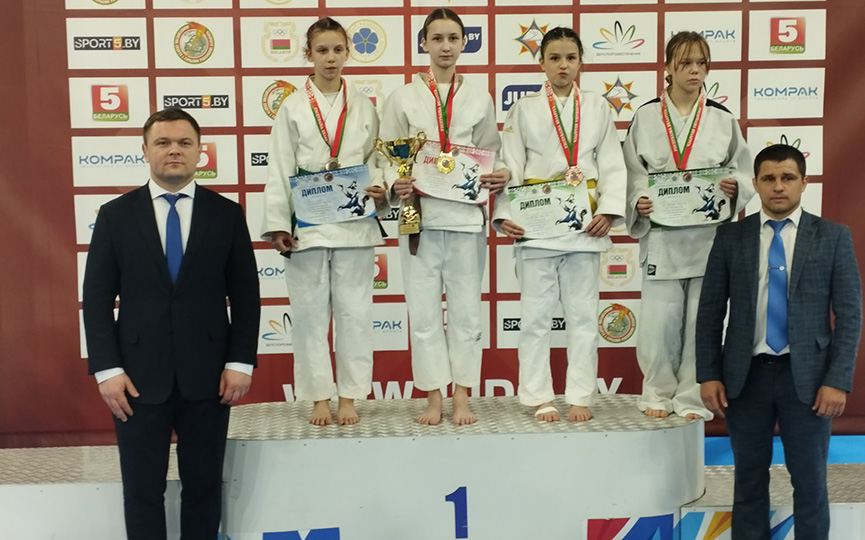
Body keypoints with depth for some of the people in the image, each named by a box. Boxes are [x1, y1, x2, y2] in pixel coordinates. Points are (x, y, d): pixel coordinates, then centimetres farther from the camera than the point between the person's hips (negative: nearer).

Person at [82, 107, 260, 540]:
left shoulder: (227, 214, 4)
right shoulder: (115, 215, 3)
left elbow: (245, 294, 3)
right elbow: (97, 298, 1)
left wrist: (240, 362, -5)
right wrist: (106, 369, -7)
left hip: (208, 375, 0)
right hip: (138, 376, 0)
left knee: (204, 486, 10)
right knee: (142, 489, 10)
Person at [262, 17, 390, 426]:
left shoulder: (363, 107, 8)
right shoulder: (293, 108, 3)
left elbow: (376, 161, 11)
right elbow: (280, 170, 0)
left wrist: (380, 189, -11)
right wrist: (277, 224, -7)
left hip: (355, 223, 1)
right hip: (307, 225, -1)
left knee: (354, 312, 5)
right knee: (310, 312, 4)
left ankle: (350, 396, 16)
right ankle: (319, 397, 16)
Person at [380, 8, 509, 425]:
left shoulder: (479, 100, 10)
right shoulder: (403, 98, 6)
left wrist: (500, 177, -10)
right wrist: (395, 185, -17)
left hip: (466, 215, 1)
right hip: (419, 215, -1)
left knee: (465, 309, 4)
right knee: (423, 310, 2)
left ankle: (462, 398, 15)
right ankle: (433, 398, 13)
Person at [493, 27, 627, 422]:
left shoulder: (597, 108, 9)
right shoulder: (524, 109, 5)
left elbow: (612, 165, 5)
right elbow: (511, 166, 1)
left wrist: (608, 211, -6)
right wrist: (505, 215, -9)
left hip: (584, 226, 2)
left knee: (582, 315, 6)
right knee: (536, 315, 3)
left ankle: (579, 396, 16)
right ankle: (540, 397, 13)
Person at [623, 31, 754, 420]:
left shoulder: (723, 120, 5)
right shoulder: (645, 117, 3)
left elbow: (744, 172, 8)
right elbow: (632, 172, 3)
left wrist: (734, 187, -13)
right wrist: (639, 202, -15)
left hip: (709, 234, 1)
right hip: (662, 235, -1)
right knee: (658, 322, -1)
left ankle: (692, 397, 18)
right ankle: (658, 392, 19)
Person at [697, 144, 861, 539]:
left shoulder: (833, 237, 1)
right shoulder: (730, 237, 4)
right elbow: (710, 311, 4)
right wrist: (708, 375, -3)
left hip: (807, 377, -1)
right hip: (745, 376, 1)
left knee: (810, 482, 8)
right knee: (749, 479, 12)